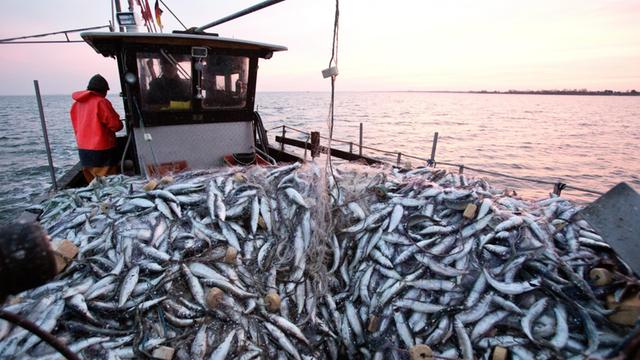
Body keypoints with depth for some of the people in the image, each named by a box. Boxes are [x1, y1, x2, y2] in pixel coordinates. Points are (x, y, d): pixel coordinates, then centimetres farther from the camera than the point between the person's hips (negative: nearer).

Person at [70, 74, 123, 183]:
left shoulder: (77, 104, 8)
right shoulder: (101, 102, -14)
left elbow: (76, 127, 15)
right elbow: (116, 125, -15)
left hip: (83, 150, 7)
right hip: (102, 150, -7)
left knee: (93, 182, 15)